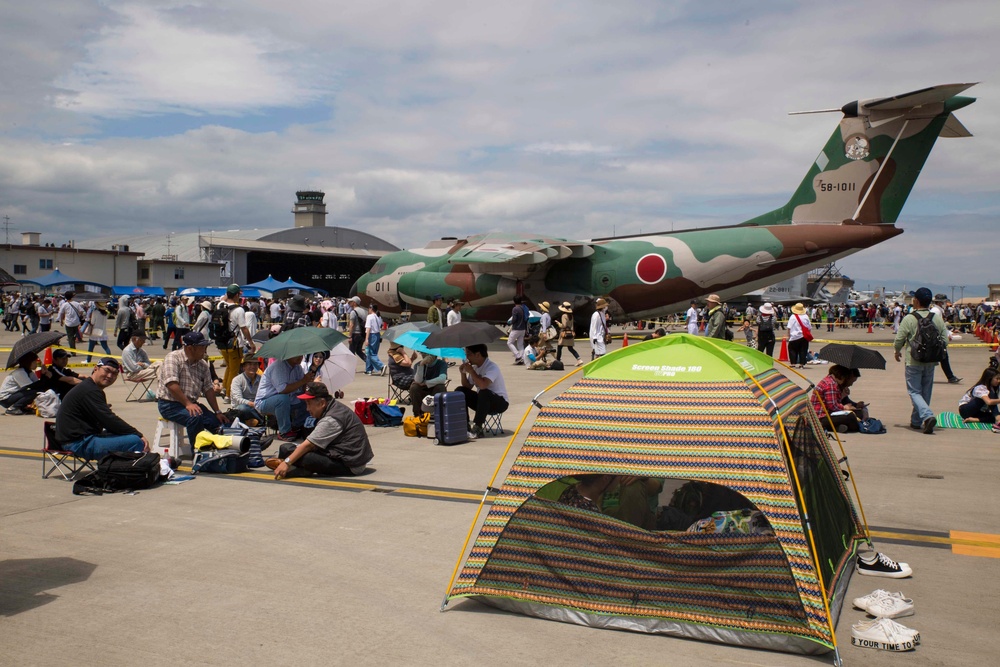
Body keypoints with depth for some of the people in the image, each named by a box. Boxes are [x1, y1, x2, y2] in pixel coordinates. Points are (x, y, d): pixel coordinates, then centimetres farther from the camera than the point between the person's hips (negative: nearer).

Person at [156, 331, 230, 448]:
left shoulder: (203, 365, 9)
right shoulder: (173, 358, -11)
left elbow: (208, 389, 10)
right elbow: (172, 385, -21)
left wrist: (217, 412, 3)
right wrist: (187, 404, -25)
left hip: (192, 404, 7)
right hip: (169, 404, -7)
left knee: (218, 422, -14)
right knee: (195, 417, -33)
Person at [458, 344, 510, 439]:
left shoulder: (492, 367, -20)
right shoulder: (475, 367, 4)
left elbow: (483, 385, -36)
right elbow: (467, 387, 10)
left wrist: (471, 371, -25)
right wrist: (463, 373, -6)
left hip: (500, 402, -8)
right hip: (483, 400, 8)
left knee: (484, 393, -38)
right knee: (460, 391, -9)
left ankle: (477, 428, -30)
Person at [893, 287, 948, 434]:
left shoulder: (909, 318, -12)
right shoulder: (937, 319, 0)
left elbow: (898, 340, -9)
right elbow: (945, 341, 1)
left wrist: (897, 352, 11)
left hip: (914, 361, -4)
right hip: (931, 362, 4)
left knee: (914, 392, 1)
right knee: (926, 392, 15)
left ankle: (927, 416, -21)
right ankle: (917, 421, 24)